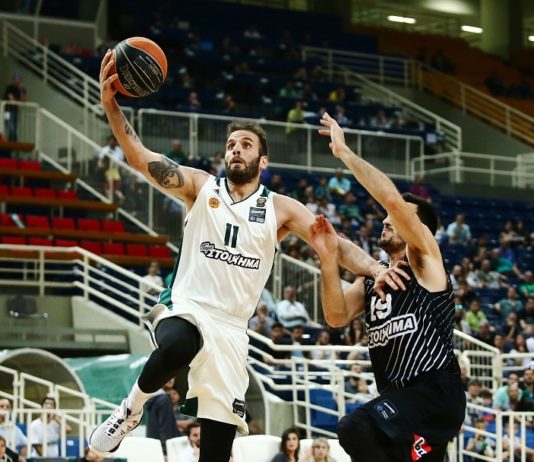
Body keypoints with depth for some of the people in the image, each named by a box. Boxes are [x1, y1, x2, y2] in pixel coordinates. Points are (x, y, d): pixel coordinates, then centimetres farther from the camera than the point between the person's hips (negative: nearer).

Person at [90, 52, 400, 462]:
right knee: (179, 346, -41)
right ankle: (133, 406, -12)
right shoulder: (201, 186, 3)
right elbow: (140, 157, -6)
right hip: (184, 308, -2)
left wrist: (373, 267, -27)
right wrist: (111, 104, -21)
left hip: (231, 329, 2)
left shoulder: (281, 209, 5)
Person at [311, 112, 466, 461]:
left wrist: (344, 151, -9)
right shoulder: (370, 280, 22)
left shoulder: (424, 260, 2)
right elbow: (337, 317, 4)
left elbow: (393, 199, -14)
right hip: (401, 398, 9)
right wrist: (329, 258, -6)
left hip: (435, 392, -9)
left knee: (356, 427, -31)